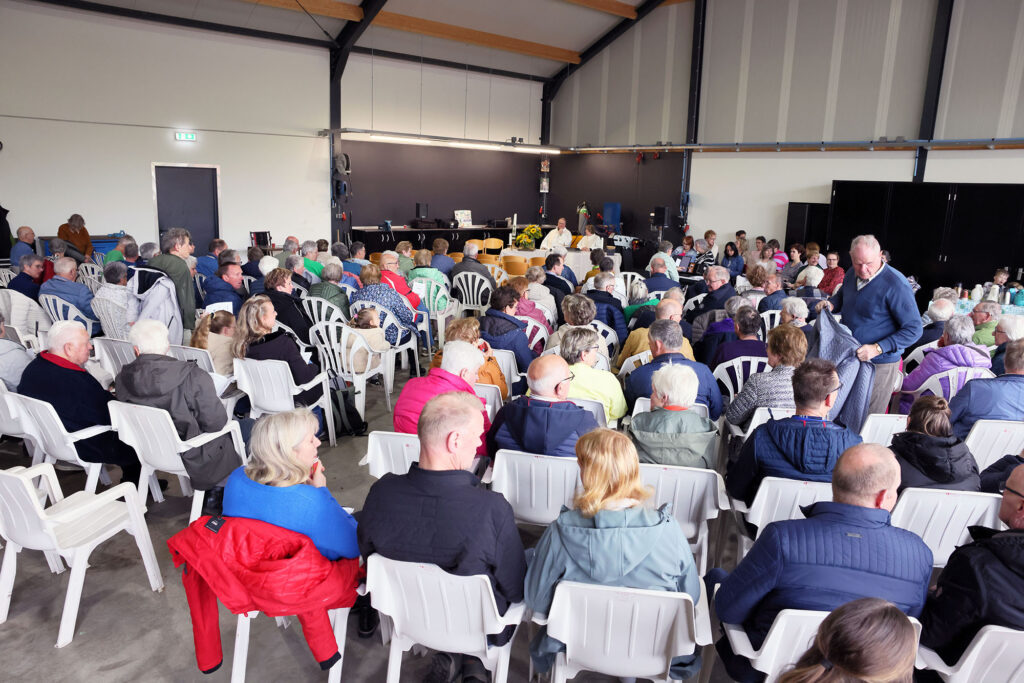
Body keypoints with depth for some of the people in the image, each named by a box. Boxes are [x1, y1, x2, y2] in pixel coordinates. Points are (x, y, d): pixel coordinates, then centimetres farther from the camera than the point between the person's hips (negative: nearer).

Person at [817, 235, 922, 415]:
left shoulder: (895, 284, -19)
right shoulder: (852, 274, 4)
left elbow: (914, 329, -17)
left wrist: (877, 348, -26)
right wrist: (831, 303, 3)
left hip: (879, 364, -6)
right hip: (848, 357, 6)